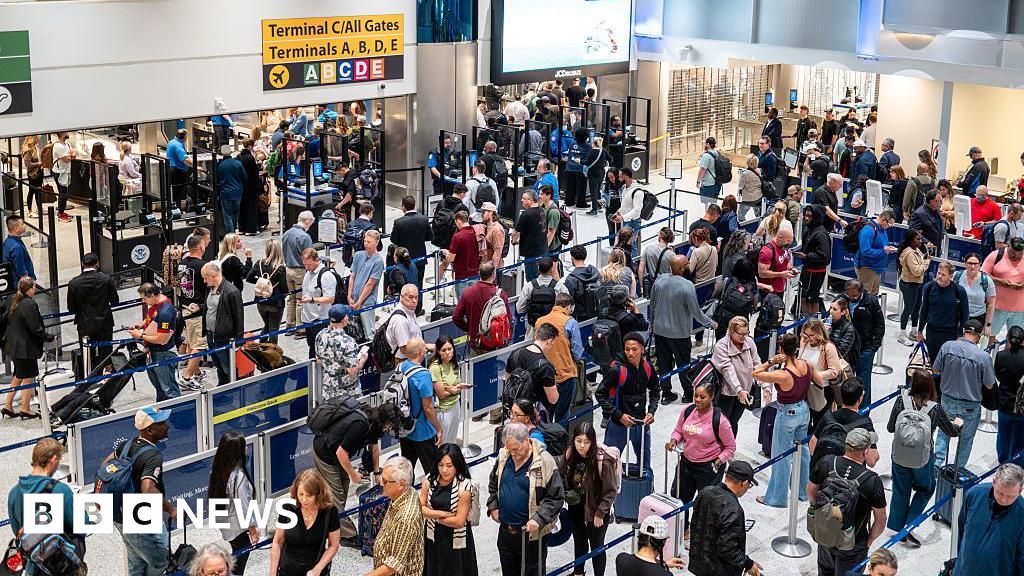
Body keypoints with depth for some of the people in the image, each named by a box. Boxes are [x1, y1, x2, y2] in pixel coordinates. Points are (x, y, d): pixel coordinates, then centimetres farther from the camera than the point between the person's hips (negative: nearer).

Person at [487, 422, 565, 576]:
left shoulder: (544, 461, -16)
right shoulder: (503, 457, 1)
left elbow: (556, 498, -13)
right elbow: (493, 484, 19)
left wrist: (539, 519, -22)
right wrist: (493, 506, 7)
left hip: (532, 534, -5)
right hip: (505, 531, 5)